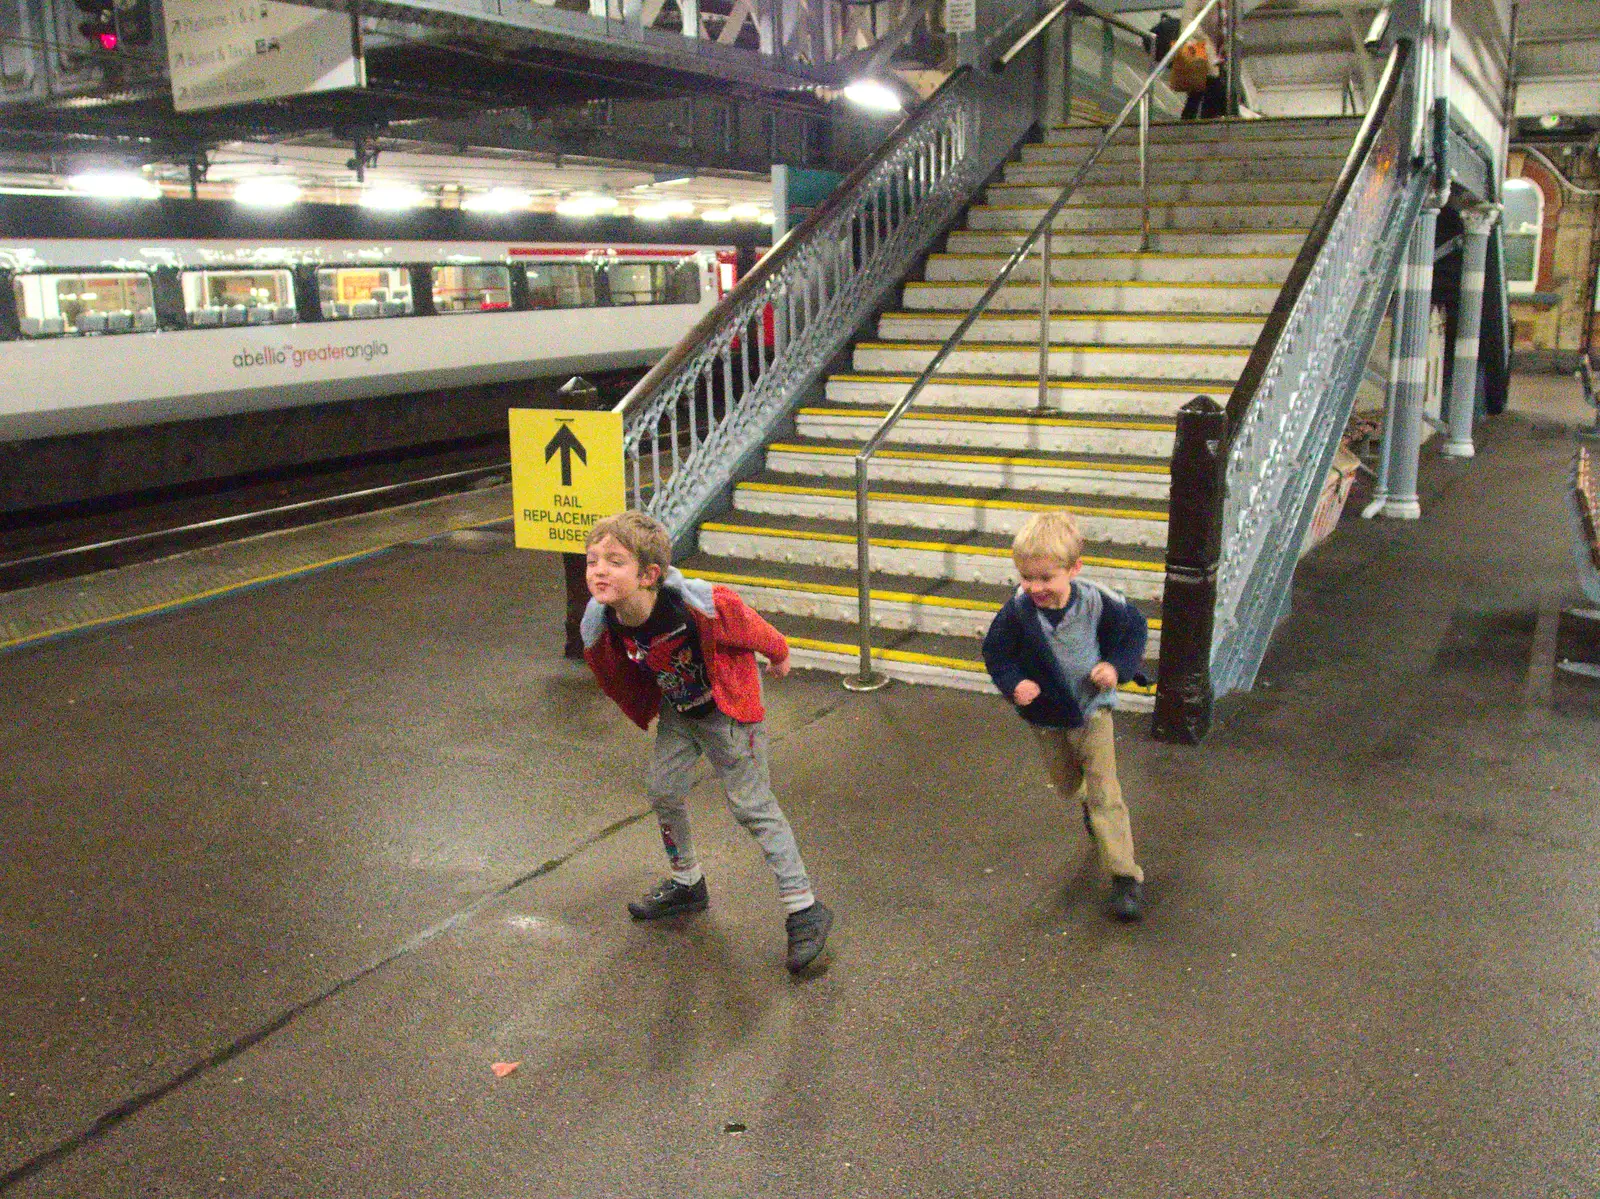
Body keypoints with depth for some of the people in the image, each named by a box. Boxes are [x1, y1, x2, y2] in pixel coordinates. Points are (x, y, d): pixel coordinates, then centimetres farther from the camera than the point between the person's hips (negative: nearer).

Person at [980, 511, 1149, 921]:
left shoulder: (1097, 602, -24)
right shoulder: (1017, 611, -24)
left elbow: (1133, 628, -4)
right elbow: (996, 652, -8)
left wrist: (1118, 666, -20)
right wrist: (1014, 683, -27)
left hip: (1092, 709, -2)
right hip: (1046, 716, 2)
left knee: (1104, 792, -4)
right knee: (1067, 784, 24)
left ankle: (1125, 876, 2)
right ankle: (1090, 806, 60)